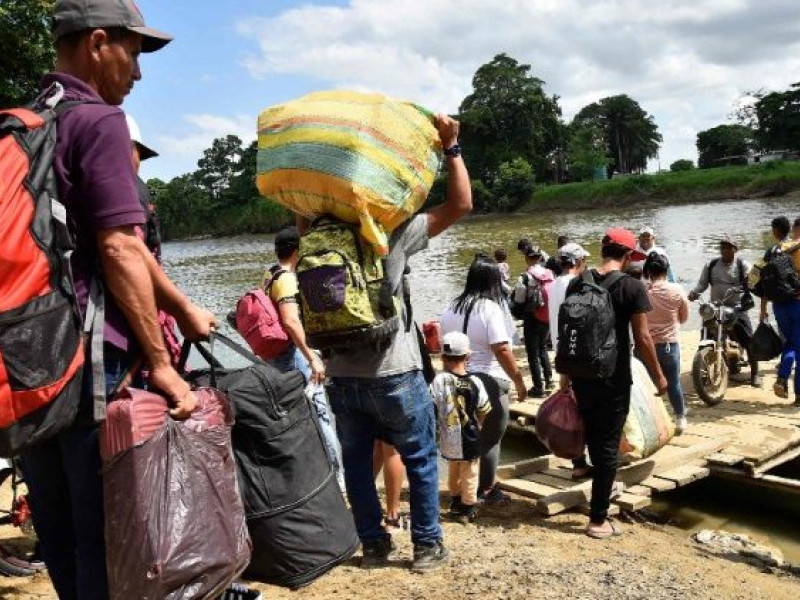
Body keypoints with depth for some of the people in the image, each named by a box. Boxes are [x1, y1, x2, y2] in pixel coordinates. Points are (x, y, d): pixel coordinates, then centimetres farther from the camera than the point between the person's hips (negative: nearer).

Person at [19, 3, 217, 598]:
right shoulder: (99, 120, -10)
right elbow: (119, 249, -18)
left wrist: (184, 309, 21)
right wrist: (161, 363, -12)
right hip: (90, 355, -8)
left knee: (60, 532, 18)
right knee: (107, 530, 4)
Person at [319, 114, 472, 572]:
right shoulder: (393, 233, -9)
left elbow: (303, 209, 24)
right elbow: (461, 204, -8)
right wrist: (451, 146, -4)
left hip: (342, 377, 4)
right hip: (393, 373, -3)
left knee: (356, 462, 16)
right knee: (421, 461, 11)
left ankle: (374, 544, 24)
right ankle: (428, 546, 18)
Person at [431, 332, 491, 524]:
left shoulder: (439, 381, -13)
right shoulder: (474, 382, -11)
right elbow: (484, 411, -1)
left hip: (448, 439, 2)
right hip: (469, 438, -2)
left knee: (453, 470, 24)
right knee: (469, 473, 14)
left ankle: (455, 500, 39)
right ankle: (468, 508, 19)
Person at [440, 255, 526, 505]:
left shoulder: (452, 308, 6)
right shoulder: (490, 308, -15)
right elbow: (502, 350, -20)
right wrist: (519, 381, -12)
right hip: (489, 382, -6)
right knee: (489, 438, 7)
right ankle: (487, 491, 16)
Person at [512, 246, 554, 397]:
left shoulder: (525, 277, -16)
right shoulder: (550, 275, -1)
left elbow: (518, 300, -15)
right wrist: (547, 310, 15)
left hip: (532, 319, -5)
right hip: (548, 318, 5)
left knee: (533, 353, 5)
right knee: (543, 348, 26)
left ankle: (538, 387, 8)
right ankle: (549, 379, 25)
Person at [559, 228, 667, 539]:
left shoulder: (577, 284, 2)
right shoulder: (633, 287, -11)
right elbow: (642, 338, -12)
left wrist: (565, 373, 16)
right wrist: (659, 376, 1)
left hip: (581, 374, 5)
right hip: (614, 377, -4)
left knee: (592, 434, 25)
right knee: (608, 444, 3)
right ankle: (598, 519, 8)